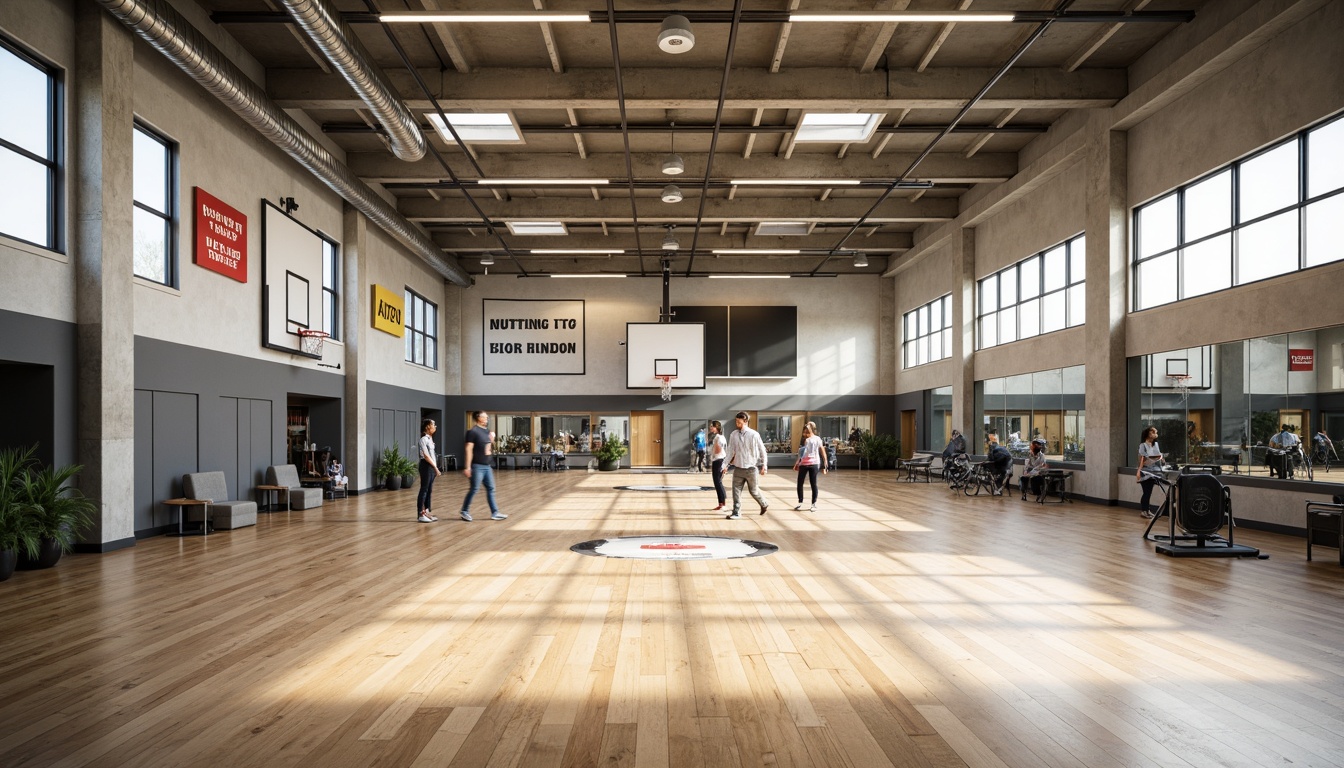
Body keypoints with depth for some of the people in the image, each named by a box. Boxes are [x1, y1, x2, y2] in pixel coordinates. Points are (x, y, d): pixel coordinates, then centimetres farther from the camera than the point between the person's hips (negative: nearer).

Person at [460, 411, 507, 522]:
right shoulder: (473, 431, -11)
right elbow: (469, 449, -16)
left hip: (487, 465, 8)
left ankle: (495, 513, 10)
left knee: (491, 489, 7)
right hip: (477, 466, -8)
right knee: (474, 489, -1)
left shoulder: (487, 432, 13)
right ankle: (465, 511, 15)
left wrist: (492, 441, 0)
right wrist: (468, 467, -20)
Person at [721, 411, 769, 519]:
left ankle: (764, 504, 36)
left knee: (754, 491, 9)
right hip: (738, 468, 3)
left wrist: (763, 466, -1)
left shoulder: (754, 434, -10)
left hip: (751, 468, -3)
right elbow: (731, 451, 5)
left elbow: (762, 451, -1)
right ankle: (736, 513, 9)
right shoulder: (733, 435, -1)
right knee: (736, 491, -1)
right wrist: (725, 464, -4)